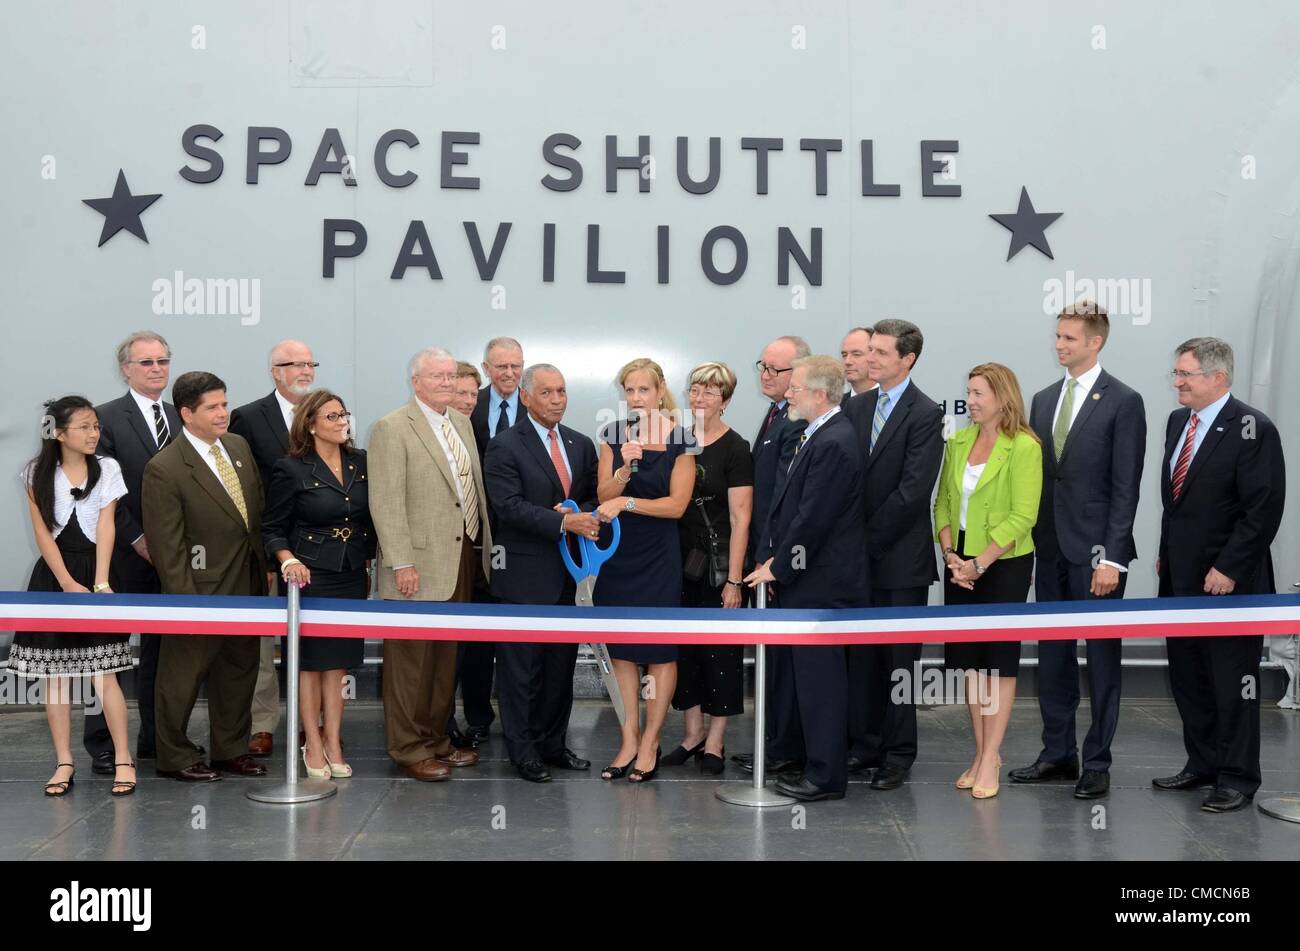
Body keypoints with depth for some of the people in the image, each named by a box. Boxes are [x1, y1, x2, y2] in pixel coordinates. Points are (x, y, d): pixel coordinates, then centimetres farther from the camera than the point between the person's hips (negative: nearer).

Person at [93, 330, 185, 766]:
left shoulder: (180, 418, 12)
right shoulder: (107, 417, -4)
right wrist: (137, 539, -13)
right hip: (126, 555, -5)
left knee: (162, 646, 9)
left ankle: (158, 737, 18)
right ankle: (101, 742, 11)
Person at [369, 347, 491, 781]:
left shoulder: (462, 422, 14)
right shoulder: (392, 428, -10)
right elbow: (385, 503, -14)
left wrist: (484, 545, 10)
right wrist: (401, 563, -19)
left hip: (462, 560, 7)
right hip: (419, 565, -7)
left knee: (446, 658, 14)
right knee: (411, 660, 1)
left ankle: (437, 739, 25)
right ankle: (409, 749, 10)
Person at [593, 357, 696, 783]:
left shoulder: (680, 439, -5)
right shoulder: (613, 434, 4)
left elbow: (677, 504, -9)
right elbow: (604, 496, 0)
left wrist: (627, 502, -16)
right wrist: (625, 467, -17)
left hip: (659, 556, -3)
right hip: (617, 555, 4)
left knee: (660, 649, 1)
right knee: (622, 649, 8)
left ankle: (650, 743, 11)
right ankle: (629, 739, 17)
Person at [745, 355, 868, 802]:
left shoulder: (833, 444, -19)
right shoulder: (821, 436, 12)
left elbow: (811, 519, -20)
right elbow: (792, 508, 14)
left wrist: (778, 566, -11)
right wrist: (774, 557, 7)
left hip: (821, 582, -10)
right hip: (811, 579, 10)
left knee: (820, 678, -2)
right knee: (815, 676, 15)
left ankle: (826, 776, 7)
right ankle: (821, 764, 25)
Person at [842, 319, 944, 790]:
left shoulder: (926, 415, -9)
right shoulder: (857, 406, 11)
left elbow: (913, 490, -15)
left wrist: (868, 535, -13)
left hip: (901, 557, -6)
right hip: (860, 555, 6)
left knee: (899, 659, 2)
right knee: (861, 656, 10)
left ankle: (898, 755, 12)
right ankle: (865, 745, 20)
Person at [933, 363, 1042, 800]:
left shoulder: (1024, 447, -11)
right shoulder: (958, 442, 7)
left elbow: (1022, 516, -15)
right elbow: (943, 502, 10)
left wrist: (980, 563, -17)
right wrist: (950, 554, -4)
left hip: (1004, 563, -6)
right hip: (961, 564, 6)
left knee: (999, 659, 1)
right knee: (969, 658, 9)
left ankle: (990, 759, 6)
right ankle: (981, 752, 19)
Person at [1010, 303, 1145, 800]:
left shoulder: (1123, 402, -7)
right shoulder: (1044, 399, 12)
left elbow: (1126, 487, -11)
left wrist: (1112, 557, -15)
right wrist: (1029, 543, 7)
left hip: (1096, 550, -6)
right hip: (1050, 549, 6)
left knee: (1102, 657, 3)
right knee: (1052, 656, 11)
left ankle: (1097, 763, 10)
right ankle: (1057, 753, 21)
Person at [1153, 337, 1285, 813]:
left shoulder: (1252, 429, -14)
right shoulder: (1178, 422, 10)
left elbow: (1264, 510, -17)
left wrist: (1227, 569, -18)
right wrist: (1166, 554, 14)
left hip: (1228, 581, -8)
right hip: (1182, 577, 8)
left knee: (1232, 680, 2)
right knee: (1187, 675, 13)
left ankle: (1237, 778, 12)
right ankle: (1202, 763, 26)